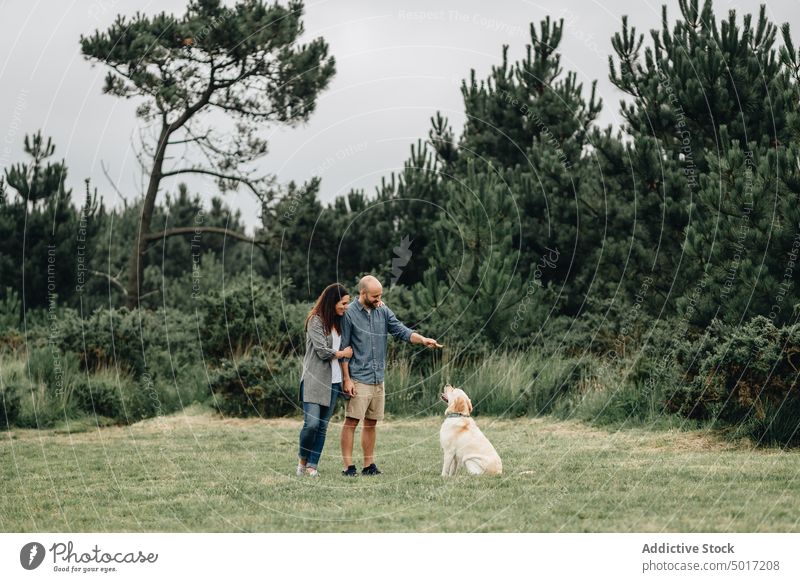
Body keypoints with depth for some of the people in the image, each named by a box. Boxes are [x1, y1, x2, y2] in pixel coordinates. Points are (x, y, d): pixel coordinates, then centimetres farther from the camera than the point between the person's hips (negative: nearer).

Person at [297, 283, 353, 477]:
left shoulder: (339, 321, 14)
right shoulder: (316, 321, -8)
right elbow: (322, 351, -13)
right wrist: (343, 353, 2)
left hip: (333, 381, 7)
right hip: (315, 380, -7)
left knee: (323, 426, 4)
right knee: (311, 423, -13)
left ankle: (312, 465, 7)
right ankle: (302, 458, 9)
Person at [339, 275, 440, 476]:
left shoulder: (383, 311, 9)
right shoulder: (349, 314, -7)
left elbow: (401, 331, 2)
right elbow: (344, 349, -6)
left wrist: (423, 340, -16)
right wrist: (346, 379, -10)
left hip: (378, 378, 6)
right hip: (358, 379, -6)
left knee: (371, 423, 10)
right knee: (351, 421, -7)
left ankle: (369, 465, 16)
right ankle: (348, 466, -5)